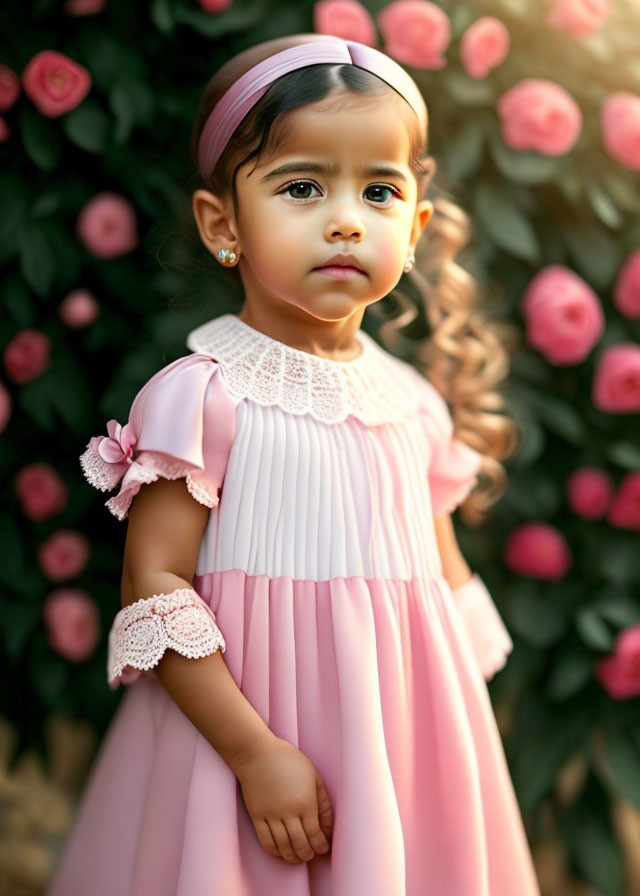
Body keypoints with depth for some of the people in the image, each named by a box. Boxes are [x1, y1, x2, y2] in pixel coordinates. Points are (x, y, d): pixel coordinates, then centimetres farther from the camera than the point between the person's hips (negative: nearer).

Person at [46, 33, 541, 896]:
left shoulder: (415, 404, 4)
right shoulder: (203, 394, -12)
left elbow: (447, 584, 12)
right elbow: (153, 586, -15)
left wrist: (466, 742, 11)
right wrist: (257, 753, -18)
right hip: (241, 735, -5)